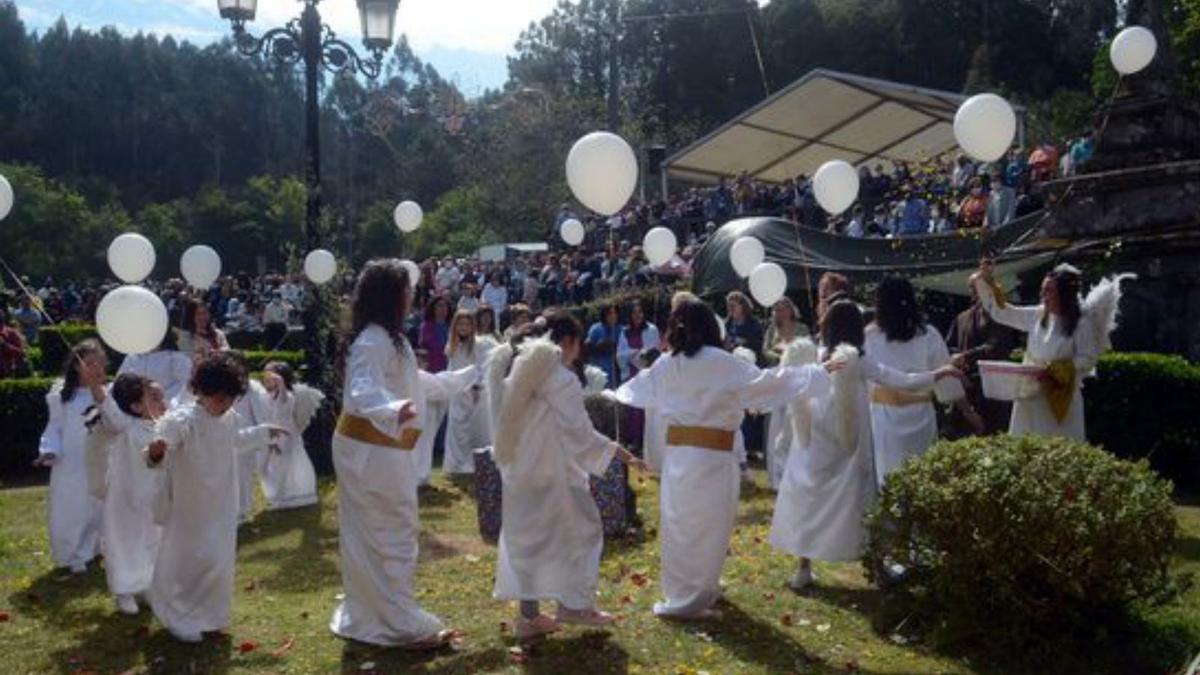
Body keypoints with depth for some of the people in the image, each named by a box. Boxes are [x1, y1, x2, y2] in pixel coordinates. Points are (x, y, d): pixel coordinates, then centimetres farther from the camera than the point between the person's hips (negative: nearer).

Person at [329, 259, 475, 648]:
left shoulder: (388, 338, 15)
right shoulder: (373, 341, -20)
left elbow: (416, 382, 27)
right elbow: (364, 392, -34)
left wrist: (470, 376, 36)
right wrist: (393, 411, -56)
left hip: (377, 449, 10)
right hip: (373, 451, -10)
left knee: (370, 538, 17)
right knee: (393, 537, -3)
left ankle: (365, 617, 29)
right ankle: (403, 626, 6)